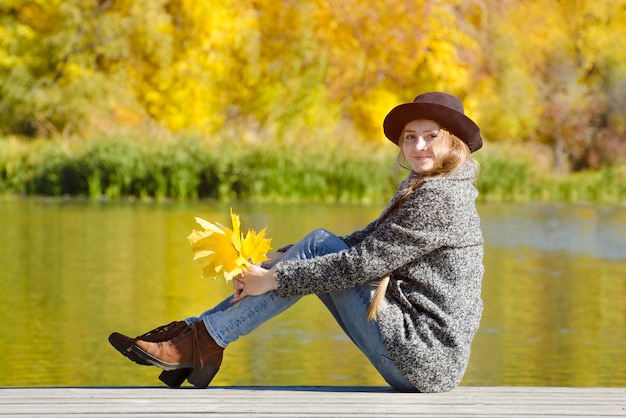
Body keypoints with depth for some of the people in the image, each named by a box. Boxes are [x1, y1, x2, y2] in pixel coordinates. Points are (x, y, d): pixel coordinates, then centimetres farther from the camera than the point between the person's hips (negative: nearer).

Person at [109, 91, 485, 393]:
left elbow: (362, 263, -18)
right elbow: (363, 244, 17)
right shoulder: (420, 188, 17)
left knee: (318, 250, -8)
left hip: (426, 358, -9)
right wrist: (279, 259, 6)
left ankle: (207, 339, -6)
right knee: (321, 244, 6)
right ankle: (202, 332, 1)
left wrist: (276, 279, -11)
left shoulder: (440, 197, -15)